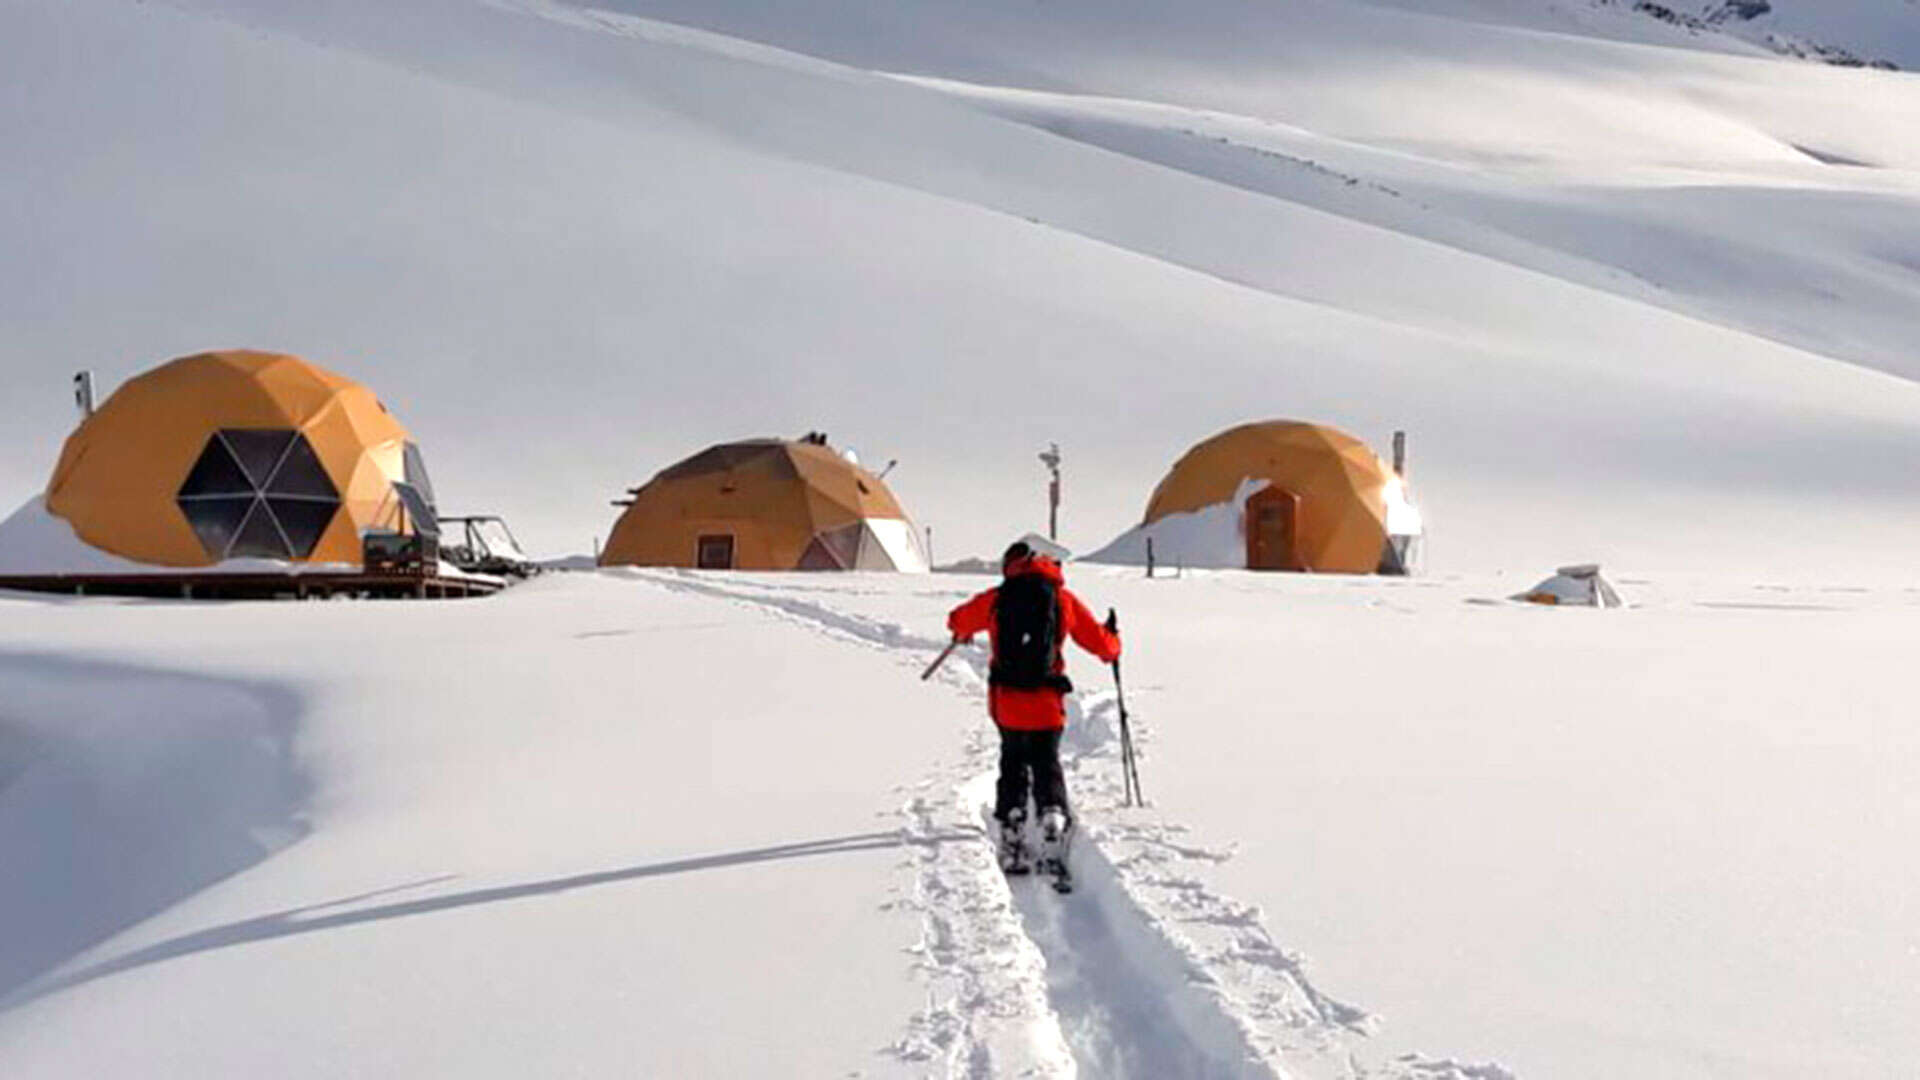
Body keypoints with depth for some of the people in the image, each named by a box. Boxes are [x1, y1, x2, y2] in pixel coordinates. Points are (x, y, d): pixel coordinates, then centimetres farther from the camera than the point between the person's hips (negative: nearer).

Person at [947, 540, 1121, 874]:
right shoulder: (1063, 599, 3)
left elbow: (958, 621, 22)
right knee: (1048, 768, 13)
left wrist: (963, 632, 46)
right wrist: (1113, 638, 32)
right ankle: (1054, 822, -7)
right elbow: (1103, 645, 8)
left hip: (1007, 701, 1)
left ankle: (1012, 847, 10)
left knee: (1013, 769, 15)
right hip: (1047, 704, -1)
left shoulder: (996, 598, 4)